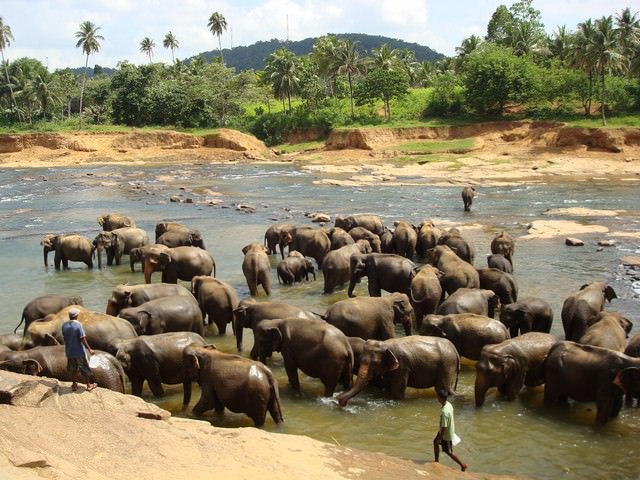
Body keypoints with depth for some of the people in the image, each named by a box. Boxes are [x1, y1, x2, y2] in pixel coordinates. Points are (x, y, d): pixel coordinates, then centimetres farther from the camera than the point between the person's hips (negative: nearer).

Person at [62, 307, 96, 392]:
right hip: (79, 351, -5)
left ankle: (74, 385, 27)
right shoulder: (78, 325, -20)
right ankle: (88, 385, 19)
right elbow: (82, 339, -20)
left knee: (73, 369, 19)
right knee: (85, 369, 10)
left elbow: (64, 337, 7)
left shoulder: (64, 325, -4)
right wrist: (89, 349, -14)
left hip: (69, 351, 5)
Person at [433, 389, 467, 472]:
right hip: (450, 429, 9)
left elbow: (444, 427, -30)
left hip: (446, 434, -9)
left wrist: (440, 438, -18)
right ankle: (437, 461, 38)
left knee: (448, 451, 10)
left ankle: (463, 465, 21)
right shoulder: (449, 404, -8)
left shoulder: (444, 412, -36)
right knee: (435, 443, 23)